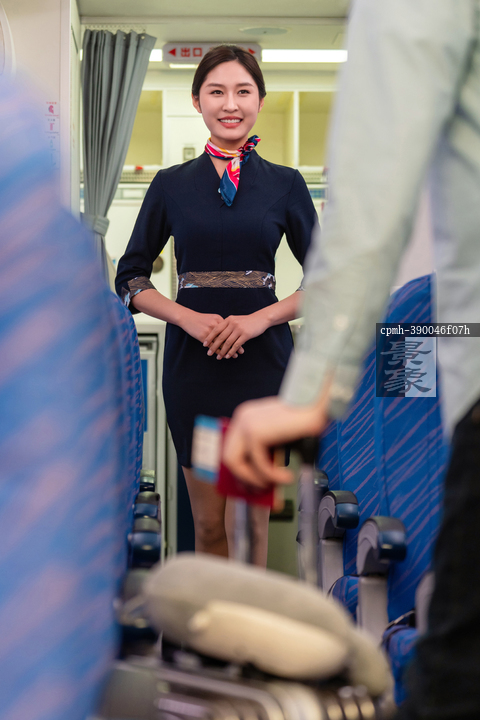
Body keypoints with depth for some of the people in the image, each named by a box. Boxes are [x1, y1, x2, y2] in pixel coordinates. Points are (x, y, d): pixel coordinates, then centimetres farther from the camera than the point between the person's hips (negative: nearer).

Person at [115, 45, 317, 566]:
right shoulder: (171, 184, 7)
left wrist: (260, 318, -11)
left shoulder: (285, 183, 6)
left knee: (250, 525, -1)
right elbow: (131, 277, 7)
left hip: (262, 354, -1)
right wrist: (189, 318, -10)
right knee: (208, 524, 6)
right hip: (192, 357, 1)